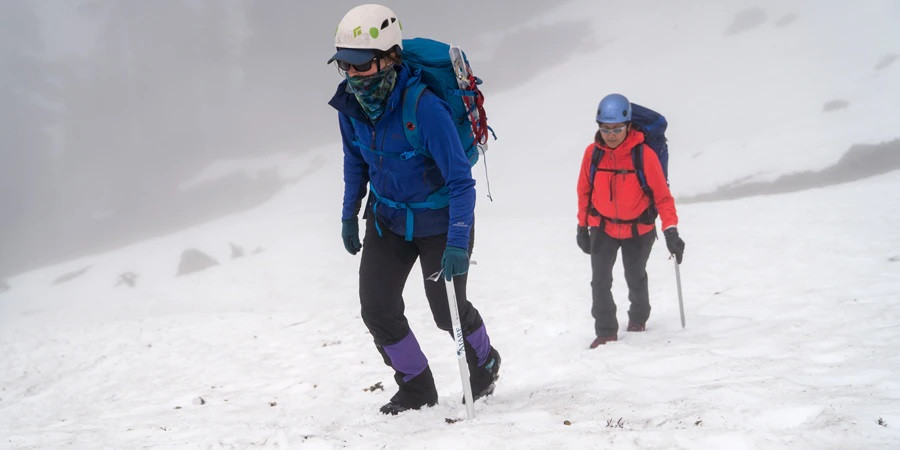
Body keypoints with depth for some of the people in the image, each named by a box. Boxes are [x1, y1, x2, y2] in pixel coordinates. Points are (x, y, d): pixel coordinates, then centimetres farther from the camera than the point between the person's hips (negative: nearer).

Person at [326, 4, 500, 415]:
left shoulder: (424, 107, -34)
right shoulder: (351, 102, -14)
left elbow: (461, 180, -31)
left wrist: (457, 242, -37)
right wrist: (349, 213, 11)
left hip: (439, 219, -5)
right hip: (388, 217, 5)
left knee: (448, 311, 8)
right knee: (377, 310, -2)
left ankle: (485, 364, 40)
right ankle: (416, 388, 19)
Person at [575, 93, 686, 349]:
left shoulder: (644, 154, -23)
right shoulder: (592, 153, -14)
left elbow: (662, 194, -18)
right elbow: (584, 191, 0)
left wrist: (670, 230, -26)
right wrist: (582, 227, 4)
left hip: (638, 229, -1)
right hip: (603, 226, 1)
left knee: (635, 278, 15)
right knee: (600, 280, -10)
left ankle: (638, 317, 43)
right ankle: (606, 331, 4)